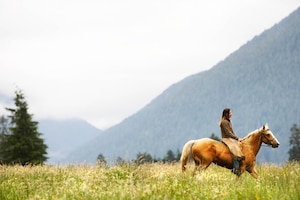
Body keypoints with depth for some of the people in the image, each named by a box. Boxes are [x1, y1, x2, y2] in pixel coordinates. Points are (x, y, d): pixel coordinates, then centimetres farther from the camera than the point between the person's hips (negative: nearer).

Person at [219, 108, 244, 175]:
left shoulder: (228, 121, 18)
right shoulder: (224, 122, -13)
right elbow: (228, 133, -17)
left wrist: (236, 138, 9)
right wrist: (237, 138, -13)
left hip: (230, 139, 11)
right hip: (226, 139, -11)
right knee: (235, 149, -28)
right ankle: (236, 169, -35)